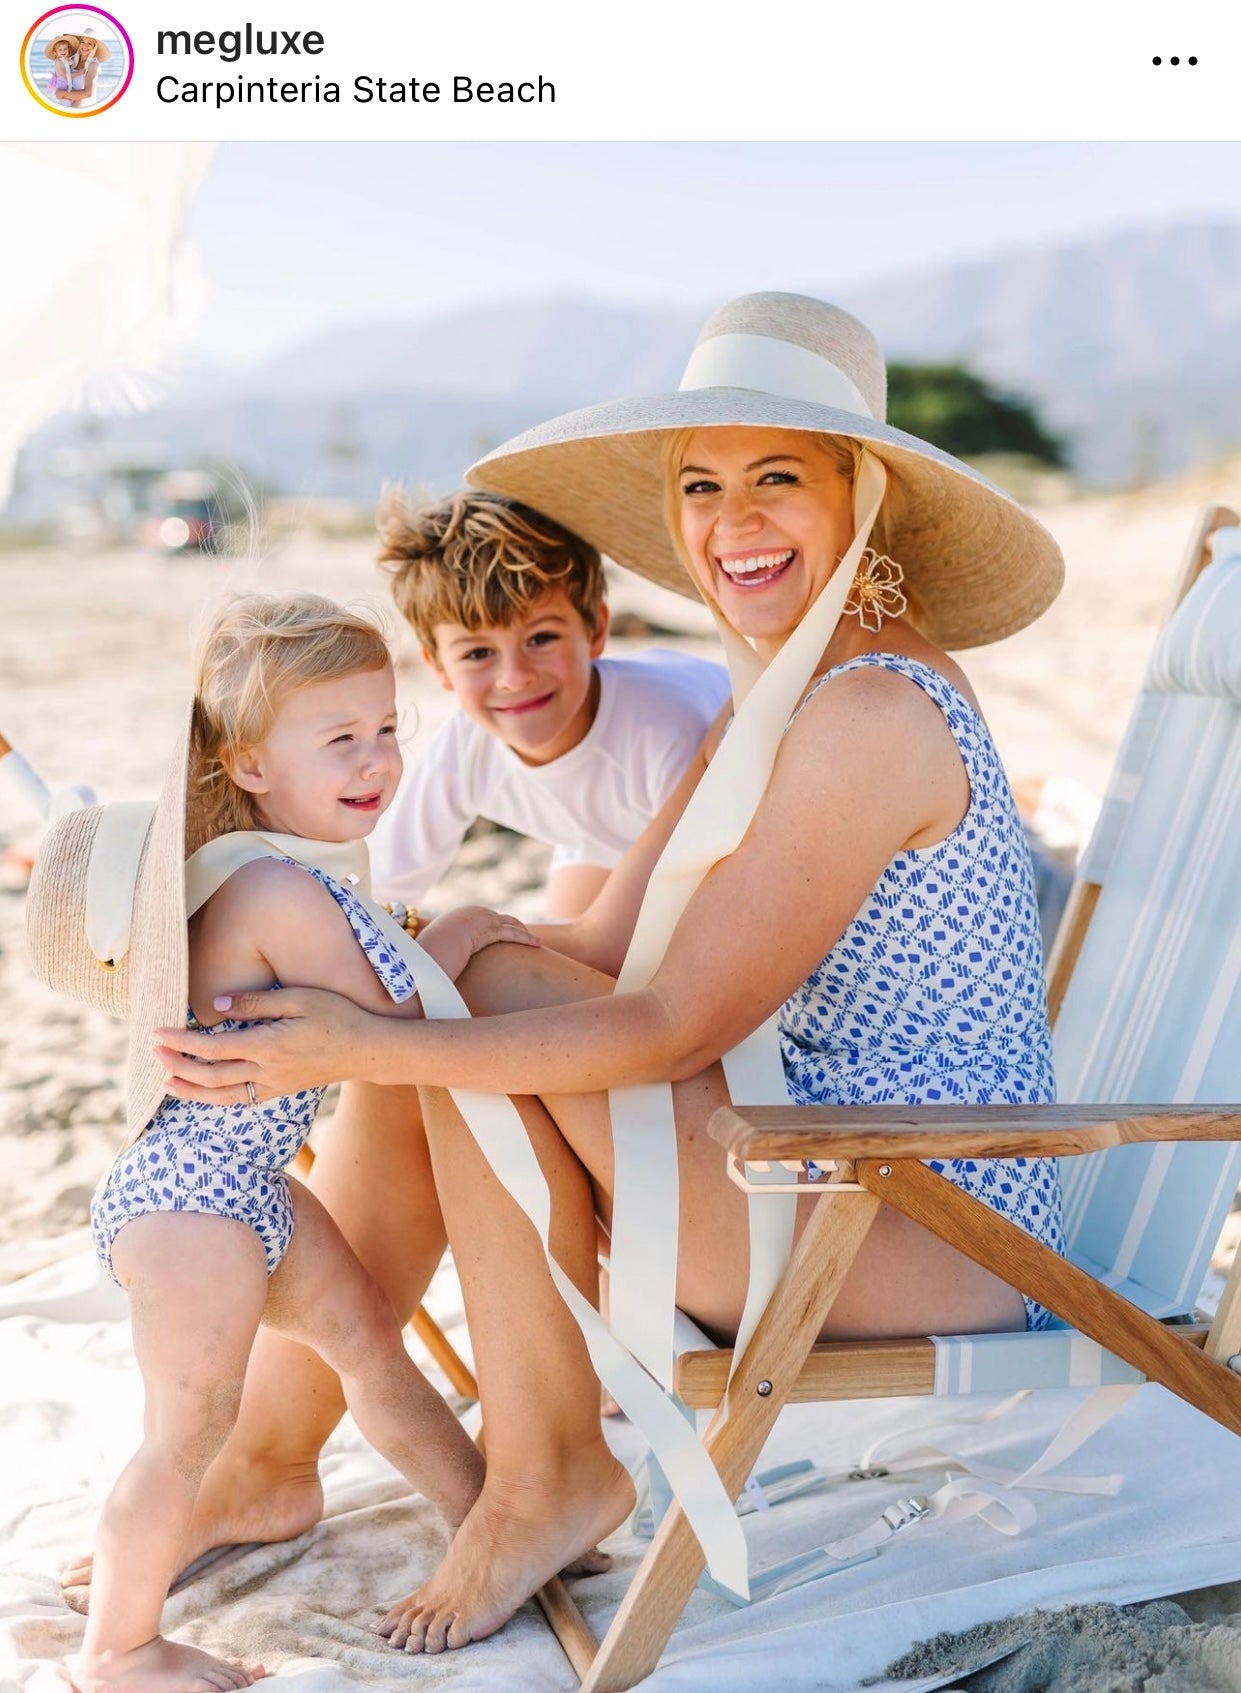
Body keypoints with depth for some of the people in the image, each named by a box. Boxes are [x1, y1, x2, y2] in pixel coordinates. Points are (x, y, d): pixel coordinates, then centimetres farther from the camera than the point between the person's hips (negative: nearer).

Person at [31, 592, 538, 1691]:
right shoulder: (286, 892, -25)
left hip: (244, 1178, 11)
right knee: (190, 1432, 1)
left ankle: (484, 1513, 38)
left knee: (368, 1337, 21)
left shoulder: (289, 868, 6)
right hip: (193, 1197, -11)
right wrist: (452, 941, -7)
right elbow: (387, 1031, -20)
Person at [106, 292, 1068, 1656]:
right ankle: (273, 1457, 14)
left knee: (478, 979, -17)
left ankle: (550, 1475, -4)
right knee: (436, 1035, 3)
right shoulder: (781, 698, 11)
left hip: (936, 1231, -9)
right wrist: (367, 1023, -5)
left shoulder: (872, 713, -20)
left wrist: (380, 1047, -22)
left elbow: (678, 1027, -23)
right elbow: (603, 949, 5)